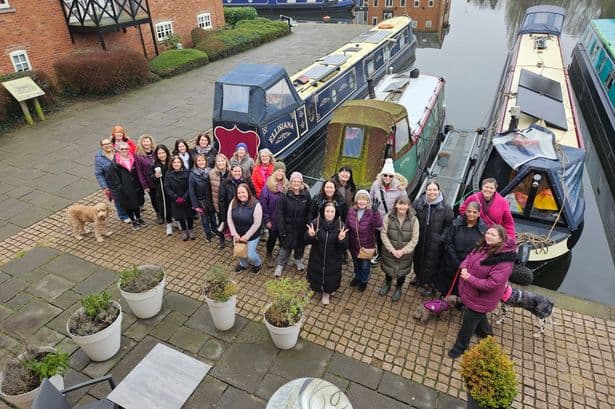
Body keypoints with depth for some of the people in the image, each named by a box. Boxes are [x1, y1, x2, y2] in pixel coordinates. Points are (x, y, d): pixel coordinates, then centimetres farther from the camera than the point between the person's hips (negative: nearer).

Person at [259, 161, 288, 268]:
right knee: (272, 237, 12)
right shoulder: (268, 187, -14)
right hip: (272, 218, -3)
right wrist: (266, 220, -11)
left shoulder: (286, 186, -3)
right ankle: (269, 256, 35)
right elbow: (263, 204, -12)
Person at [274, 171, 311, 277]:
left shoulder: (306, 195, -6)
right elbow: (280, 214, -10)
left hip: (301, 228, 2)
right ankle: (280, 264, 27)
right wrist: (281, 229, -13)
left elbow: (309, 212, -3)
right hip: (288, 227, -2)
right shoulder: (285, 196, -11)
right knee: (285, 247, 6)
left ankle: (298, 260, 46)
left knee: (300, 245, 19)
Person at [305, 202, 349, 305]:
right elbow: (307, 241, -9)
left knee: (331, 279, 16)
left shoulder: (341, 225, -16)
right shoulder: (316, 222, -16)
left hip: (333, 261, 0)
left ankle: (327, 293, 48)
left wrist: (341, 239, -35)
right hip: (317, 258, 1)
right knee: (315, 277, 20)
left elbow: (345, 247, -14)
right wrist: (310, 235, -32)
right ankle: (318, 288, 54)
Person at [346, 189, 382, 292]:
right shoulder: (351, 211, -11)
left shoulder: (372, 212, -22)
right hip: (353, 245, 3)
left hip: (367, 246, -3)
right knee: (356, 263, 28)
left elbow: (379, 227, -35)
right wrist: (346, 241, 5)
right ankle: (357, 277, 56)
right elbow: (347, 226, 0)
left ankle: (364, 281, 48)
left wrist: (375, 211, -43)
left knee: (365, 265, 21)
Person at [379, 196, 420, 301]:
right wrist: (392, 250, -19)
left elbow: (414, 239, -13)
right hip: (389, 252, 1)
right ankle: (387, 283, 54)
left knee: (402, 271, 18)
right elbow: (383, 234, -13)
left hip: (405, 253, 0)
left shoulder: (414, 220, -15)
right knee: (388, 269, 22)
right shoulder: (388, 217, -15)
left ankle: (398, 288, 48)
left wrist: (403, 251, -20)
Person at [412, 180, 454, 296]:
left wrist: (442, 238, -8)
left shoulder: (445, 207, -11)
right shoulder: (418, 203, -6)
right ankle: (418, 277, 49)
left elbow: (449, 225, -3)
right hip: (419, 241, 3)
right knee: (418, 259, 22)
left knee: (431, 263, 8)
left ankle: (429, 284, 30)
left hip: (435, 244, -3)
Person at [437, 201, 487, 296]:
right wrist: (456, 263, -13)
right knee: (446, 287, 15)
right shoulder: (456, 224, -5)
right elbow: (448, 244, -7)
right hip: (451, 264, 1)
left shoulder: (483, 229, -7)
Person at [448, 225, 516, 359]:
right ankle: (487, 333, 60)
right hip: (470, 291, 8)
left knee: (469, 321, 8)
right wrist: (463, 267, -15)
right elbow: (469, 257, 7)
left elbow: (492, 283, -32)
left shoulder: (504, 260, -30)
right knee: (478, 315, 32)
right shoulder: (483, 247, -5)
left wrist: (470, 279, -29)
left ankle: (460, 347, 29)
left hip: (481, 298, -8)